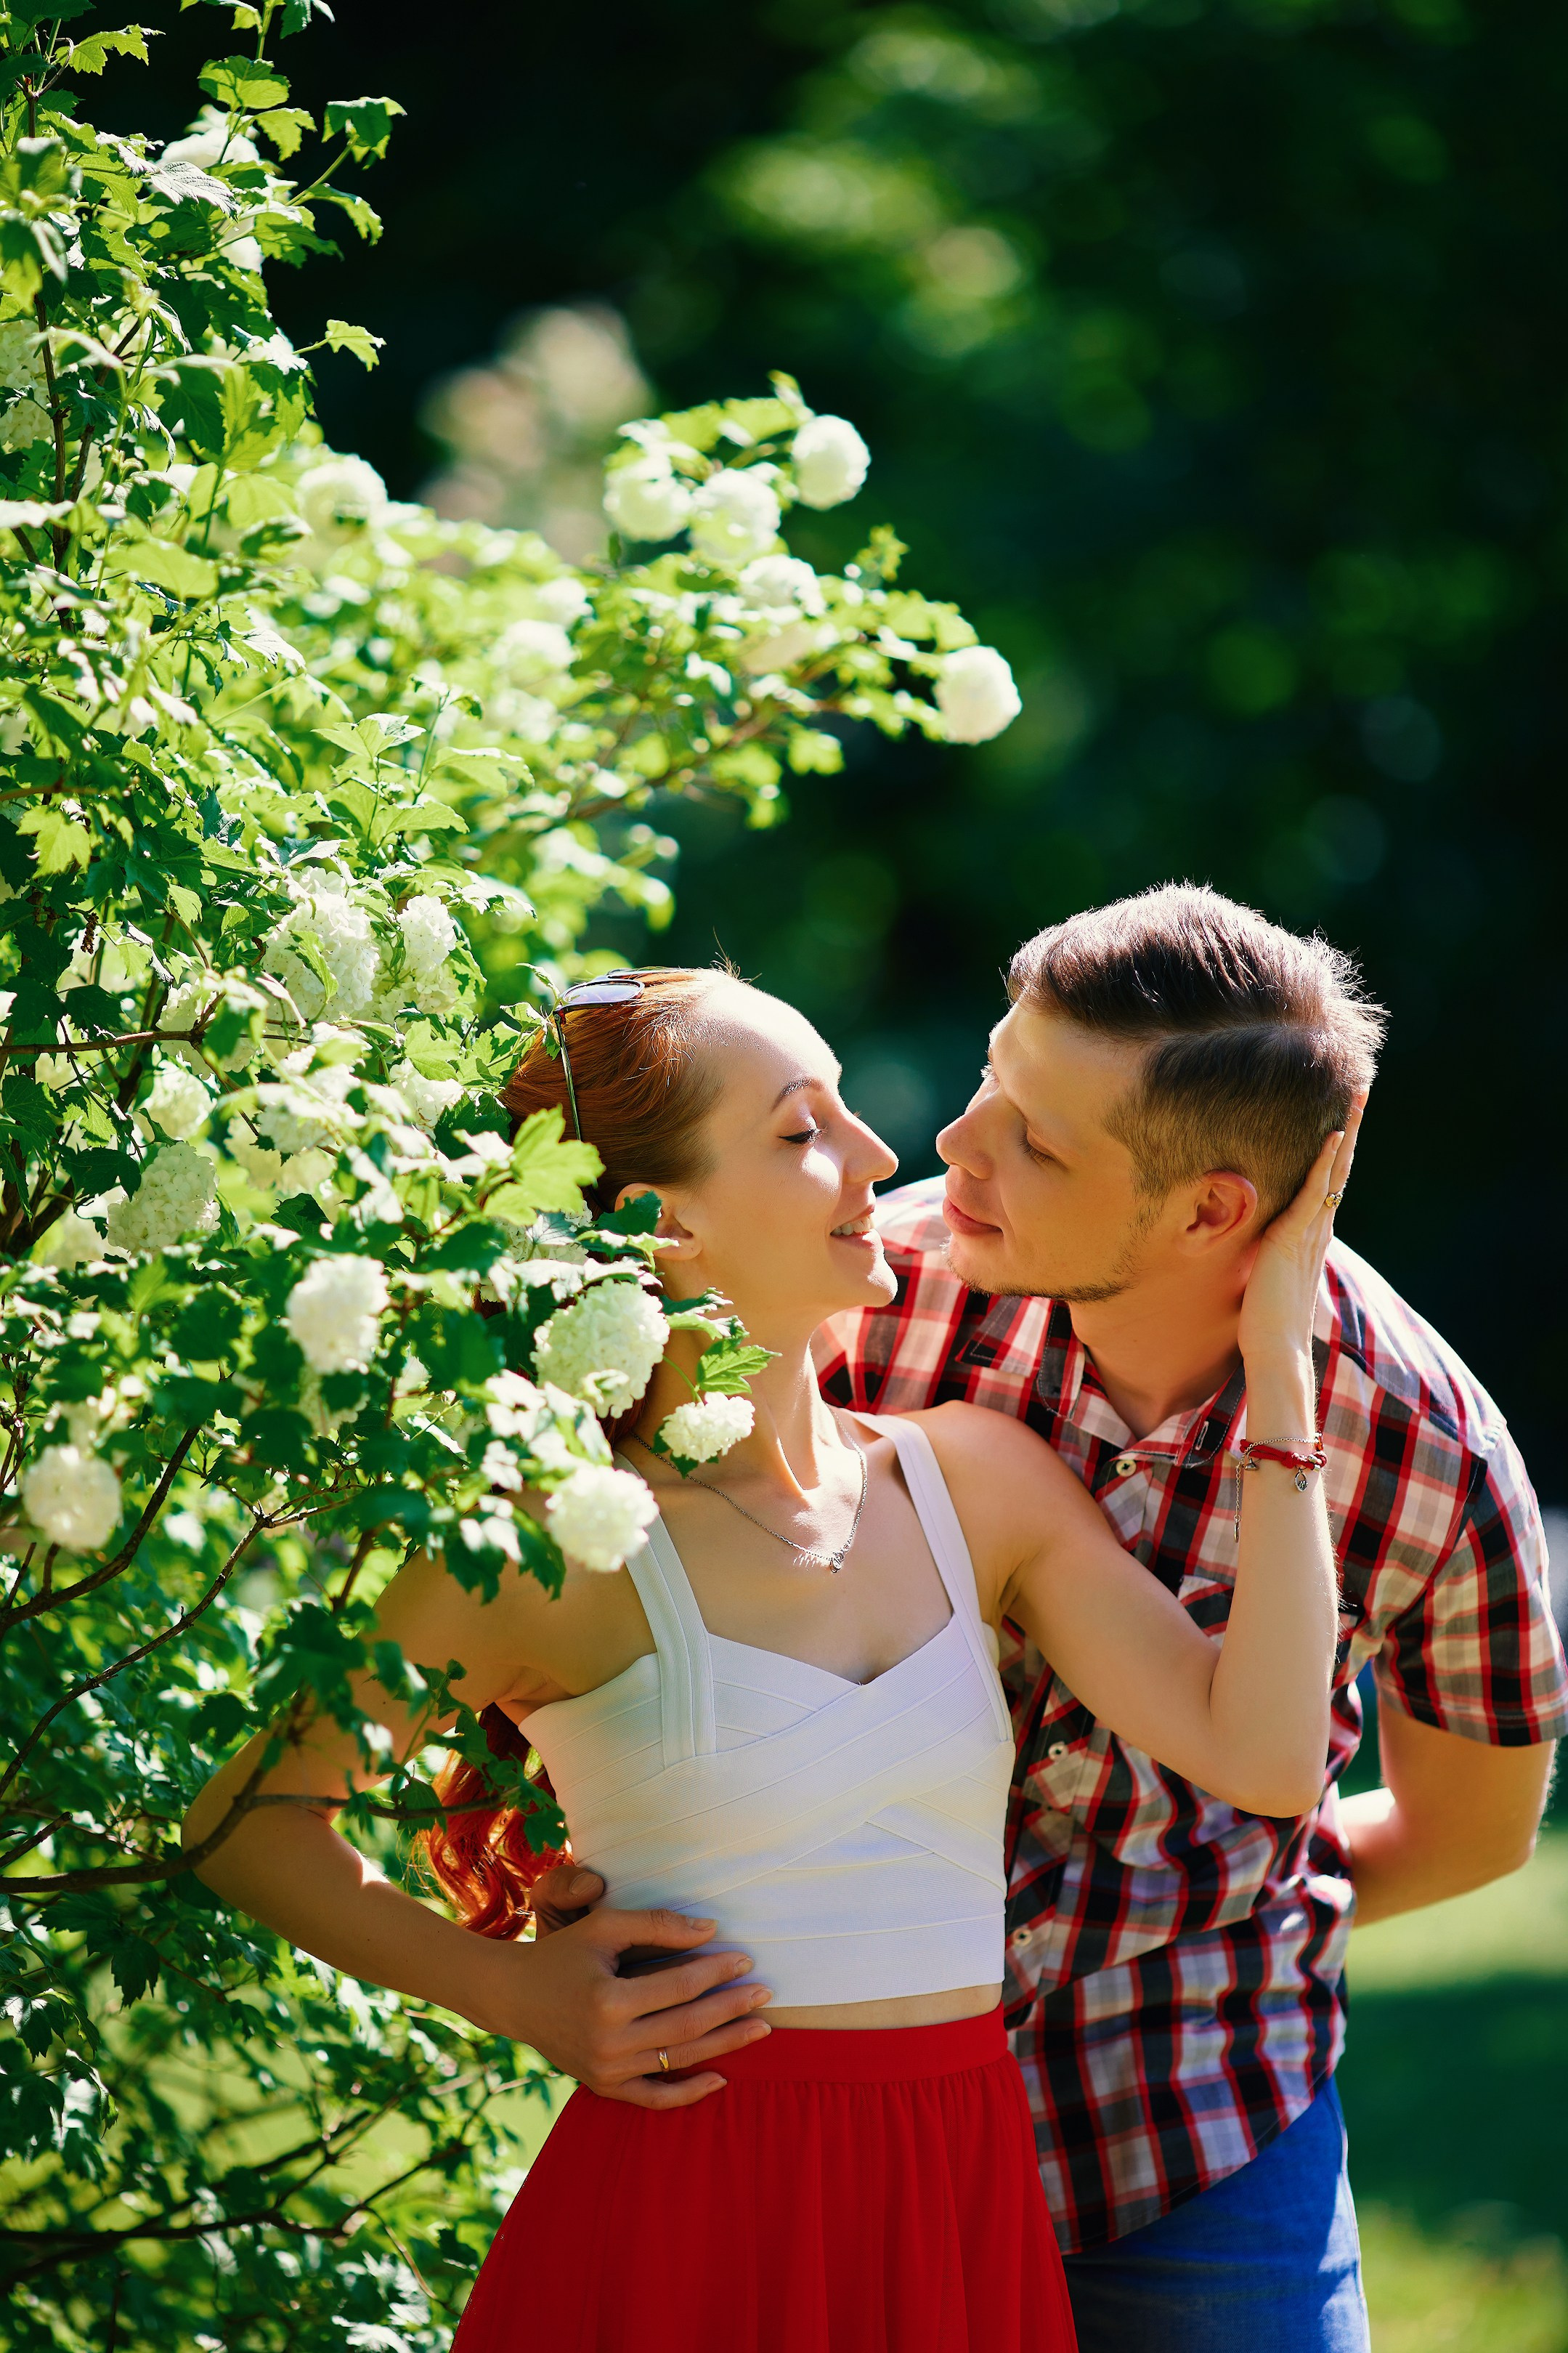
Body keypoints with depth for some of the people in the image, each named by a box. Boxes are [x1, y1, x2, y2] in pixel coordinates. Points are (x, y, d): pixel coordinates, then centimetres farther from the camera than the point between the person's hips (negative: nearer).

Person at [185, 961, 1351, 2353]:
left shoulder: (976, 1480, 7)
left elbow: (1263, 1754, -3)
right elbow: (248, 1816, 2)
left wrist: (1278, 1351, -2)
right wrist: (520, 1993, -6)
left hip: (970, 2224, 5)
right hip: (686, 2233, -5)